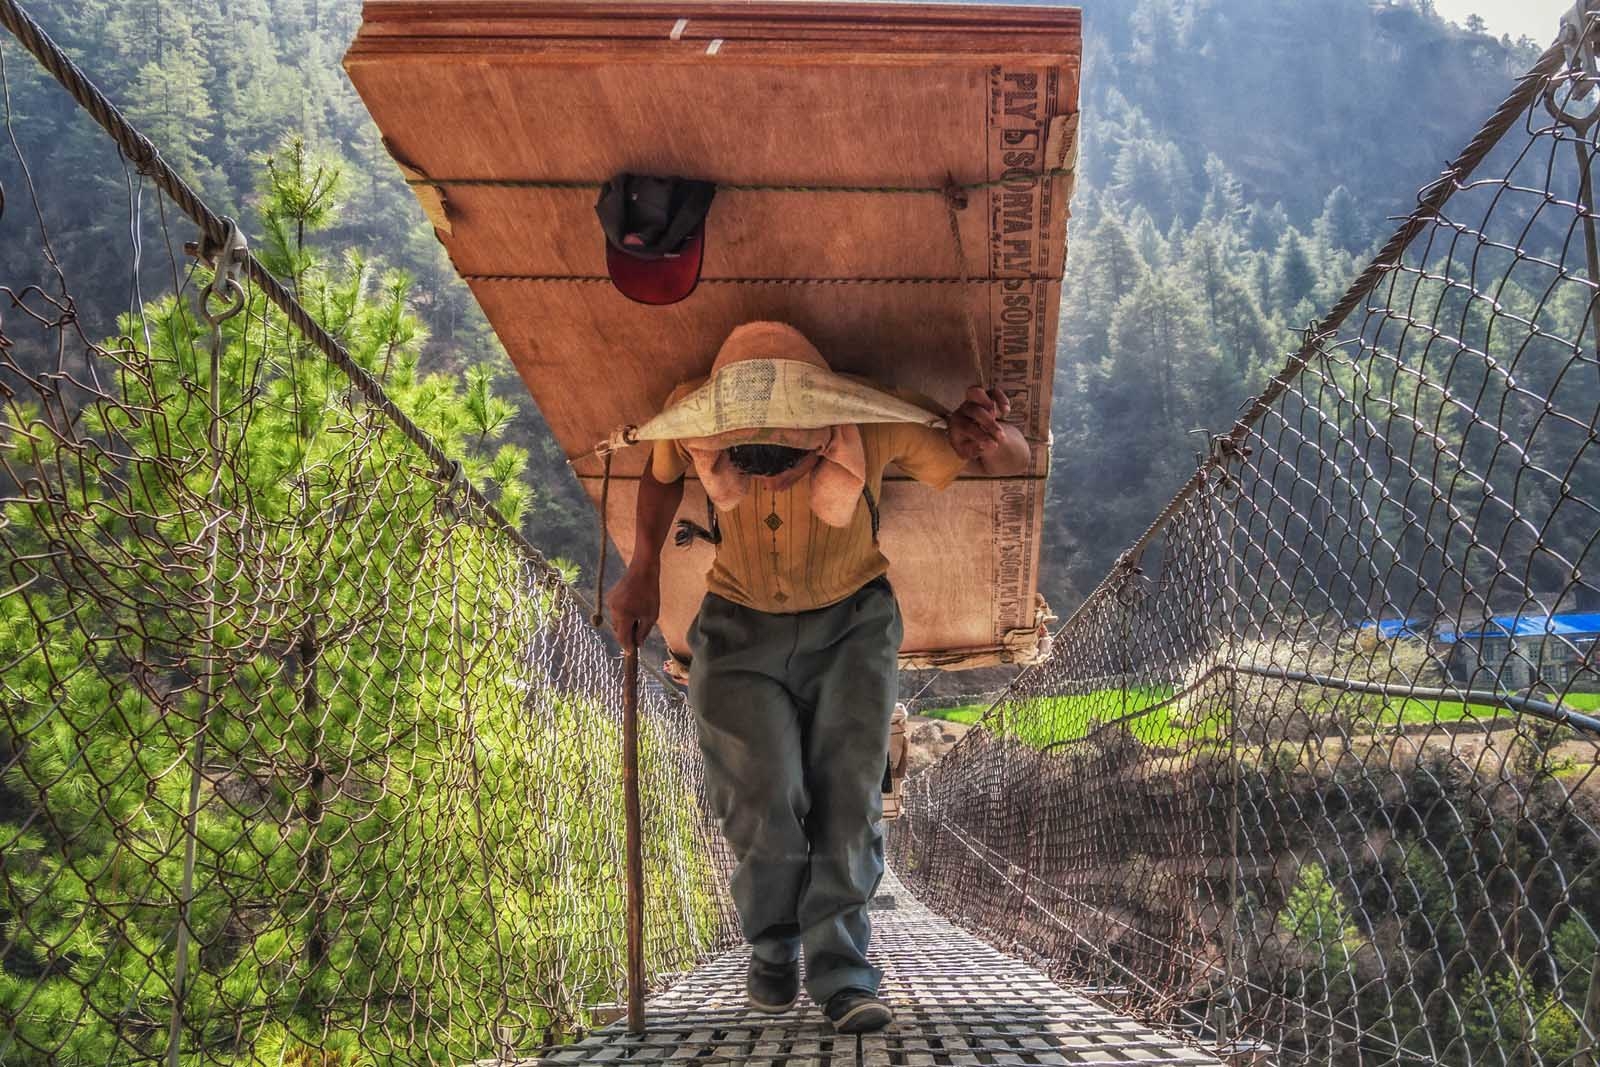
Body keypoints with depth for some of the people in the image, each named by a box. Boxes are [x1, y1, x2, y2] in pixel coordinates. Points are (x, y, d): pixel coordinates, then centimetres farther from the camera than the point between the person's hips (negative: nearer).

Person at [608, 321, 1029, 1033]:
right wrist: (642, 573, -4)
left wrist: (988, 443, -39)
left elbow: (1014, 462, -16)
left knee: (849, 792, -12)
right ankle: (772, 950, 14)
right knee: (764, 800, -11)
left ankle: (841, 973, -2)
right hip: (740, 628, 1)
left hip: (850, 626, 0)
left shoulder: (874, 429, -29)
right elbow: (660, 474, 3)